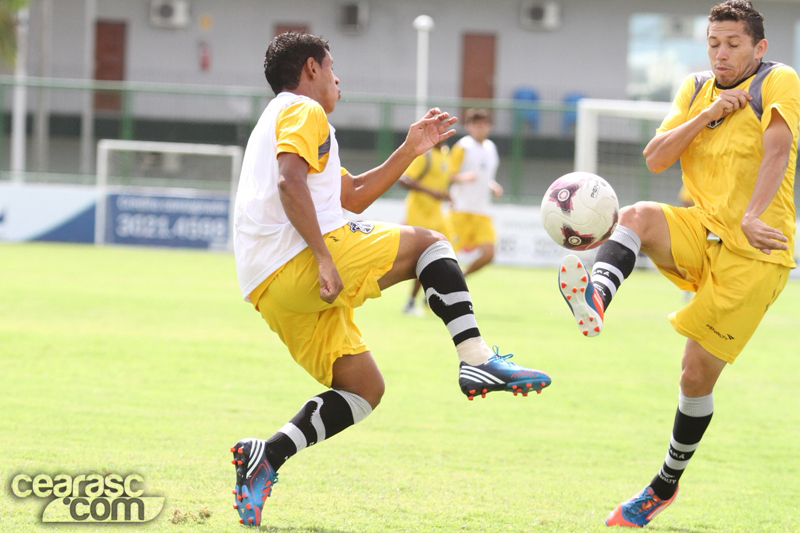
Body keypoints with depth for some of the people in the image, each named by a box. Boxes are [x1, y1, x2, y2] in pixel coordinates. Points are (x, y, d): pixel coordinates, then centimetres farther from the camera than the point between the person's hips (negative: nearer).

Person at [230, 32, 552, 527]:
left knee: (364, 388, 12)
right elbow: (290, 182, -19)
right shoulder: (304, 111, 0)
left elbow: (352, 195, 33)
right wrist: (324, 257, -23)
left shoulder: (281, 118, 32)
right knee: (427, 242, 2)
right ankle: (478, 359, -11)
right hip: (299, 264, -10)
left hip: (269, 288, 10)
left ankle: (264, 458, -1)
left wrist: (411, 150, 28)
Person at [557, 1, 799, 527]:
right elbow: (655, 159, 0)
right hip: (703, 232, 5)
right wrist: (708, 115, -13)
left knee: (698, 375, -2)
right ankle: (597, 296, -55)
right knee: (639, 216, -28)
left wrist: (753, 218, -40)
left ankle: (667, 484, 17)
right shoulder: (698, 89, 10)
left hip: (755, 252, -5)